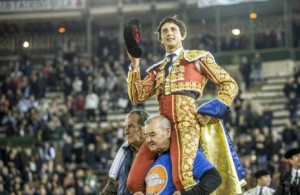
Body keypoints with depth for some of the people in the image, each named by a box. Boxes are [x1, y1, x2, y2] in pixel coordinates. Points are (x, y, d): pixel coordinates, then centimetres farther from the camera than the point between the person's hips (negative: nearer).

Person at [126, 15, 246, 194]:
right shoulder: (157, 69, 24)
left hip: (187, 122, -5)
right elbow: (138, 97, 13)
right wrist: (135, 65, 6)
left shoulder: (197, 57, 12)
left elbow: (230, 85, 8)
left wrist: (210, 111, -4)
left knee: (182, 177, -30)